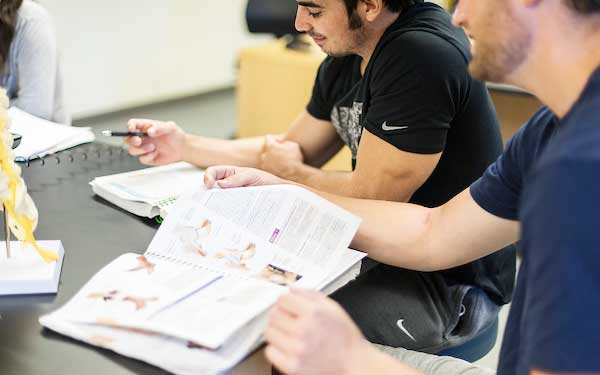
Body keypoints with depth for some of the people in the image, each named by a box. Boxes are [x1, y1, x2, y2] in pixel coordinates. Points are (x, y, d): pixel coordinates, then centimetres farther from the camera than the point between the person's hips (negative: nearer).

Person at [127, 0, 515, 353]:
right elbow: (296, 148, 14)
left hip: (453, 281, -9)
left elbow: (368, 195, -22)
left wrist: (289, 172, -3)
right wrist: (185, 146, 5)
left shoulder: (421, 56, -26)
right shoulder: (345, 58, 2)